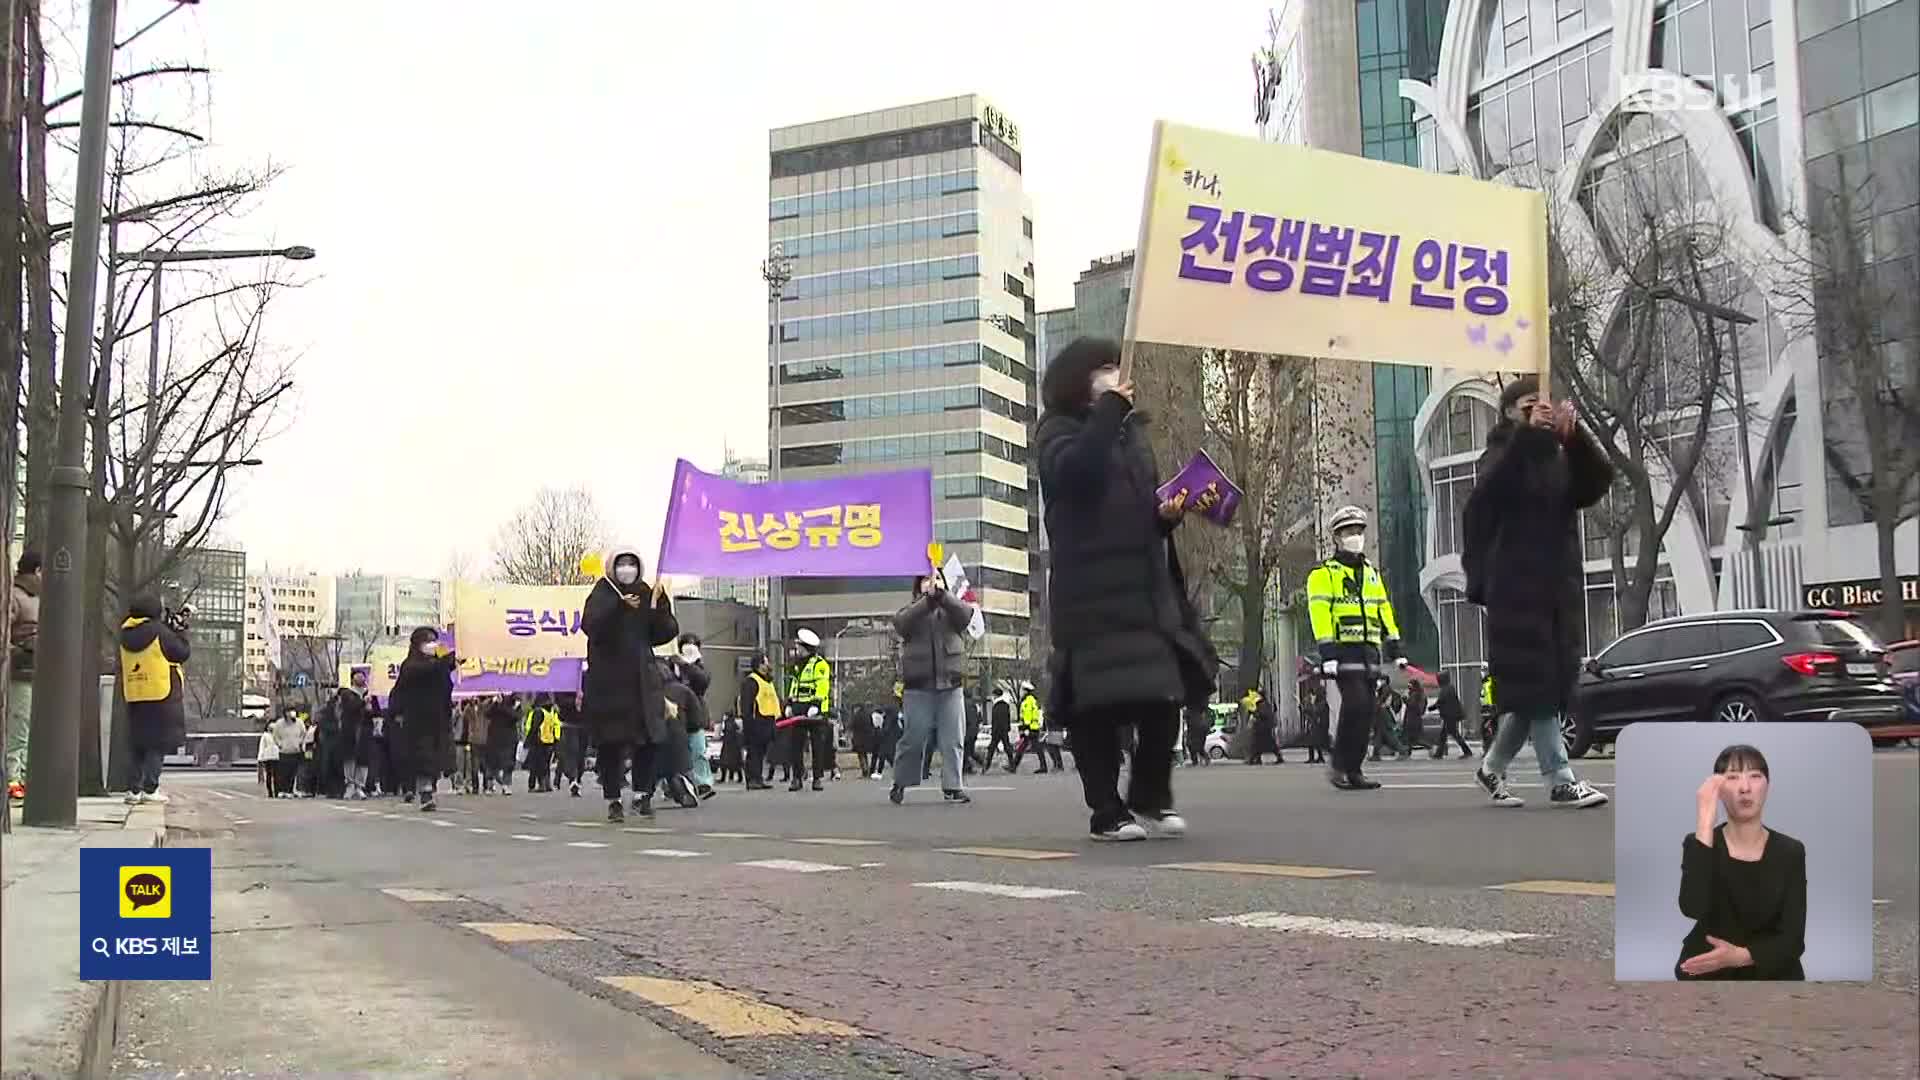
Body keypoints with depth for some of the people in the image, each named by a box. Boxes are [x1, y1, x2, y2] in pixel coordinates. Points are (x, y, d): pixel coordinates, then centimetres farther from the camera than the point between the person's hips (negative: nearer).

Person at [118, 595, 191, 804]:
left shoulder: (126, 635, 10)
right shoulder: (159, 632, -10)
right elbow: (184, 653, -5)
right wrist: (180, 632, 10)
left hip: (134, 697, 6)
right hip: (161, 696, -6)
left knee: (139, 744, 12)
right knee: (158, 743, -3)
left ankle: (135, 788, 10)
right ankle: (150, 788, -8)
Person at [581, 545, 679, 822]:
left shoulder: (647, 594, 10)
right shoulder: (602, 594, -2)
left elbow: (665, 633, 6)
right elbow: (590, 625, -21)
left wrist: (658, 607, -10)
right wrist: (619, 605, -34)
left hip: (641, 676, 4)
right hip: (607, 678, -4)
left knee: (649, 737, 0)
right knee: (610, 741, -1)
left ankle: (642, 794, 16)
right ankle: (613, 800, 8)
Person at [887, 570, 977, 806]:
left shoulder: (951, 609, 14)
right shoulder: (911, 609, 11)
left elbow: (966, 613, -10)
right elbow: (902, 623, -13)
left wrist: (941, 595, -24)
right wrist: (928, 599, -23)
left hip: (951, 685, 1)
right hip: (918, 687, -1)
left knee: (952, 740, -1)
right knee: (914, 738, 0)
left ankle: (952, 786, 5)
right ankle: (900, 783, 14)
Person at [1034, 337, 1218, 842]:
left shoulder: (1131, 430, 23)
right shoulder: (1058, 429, 2)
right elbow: (1074, 473, -21)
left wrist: (1169, 511, 4)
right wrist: (1109, 407, -14)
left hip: (1145, 584, 6)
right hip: (1091, 589, -6)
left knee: (1165, 693, -2)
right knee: (1099, 699, -7)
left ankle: (1150, 799, 15)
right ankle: (1107, 812, 1)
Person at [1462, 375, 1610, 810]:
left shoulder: (1559, 459, 15)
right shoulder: (1502, 455, 1)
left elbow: (1598, 482, -3)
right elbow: (1490, 489, -22)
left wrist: (1574, 437, -18)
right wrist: (1527, 433, -28)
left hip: (1559, 585, 6)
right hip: (1517, 587, -6)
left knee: (1549, 682, 7)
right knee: (1534, 681, -9)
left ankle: (1493, 766, 20)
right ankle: (1561, 780, -9)